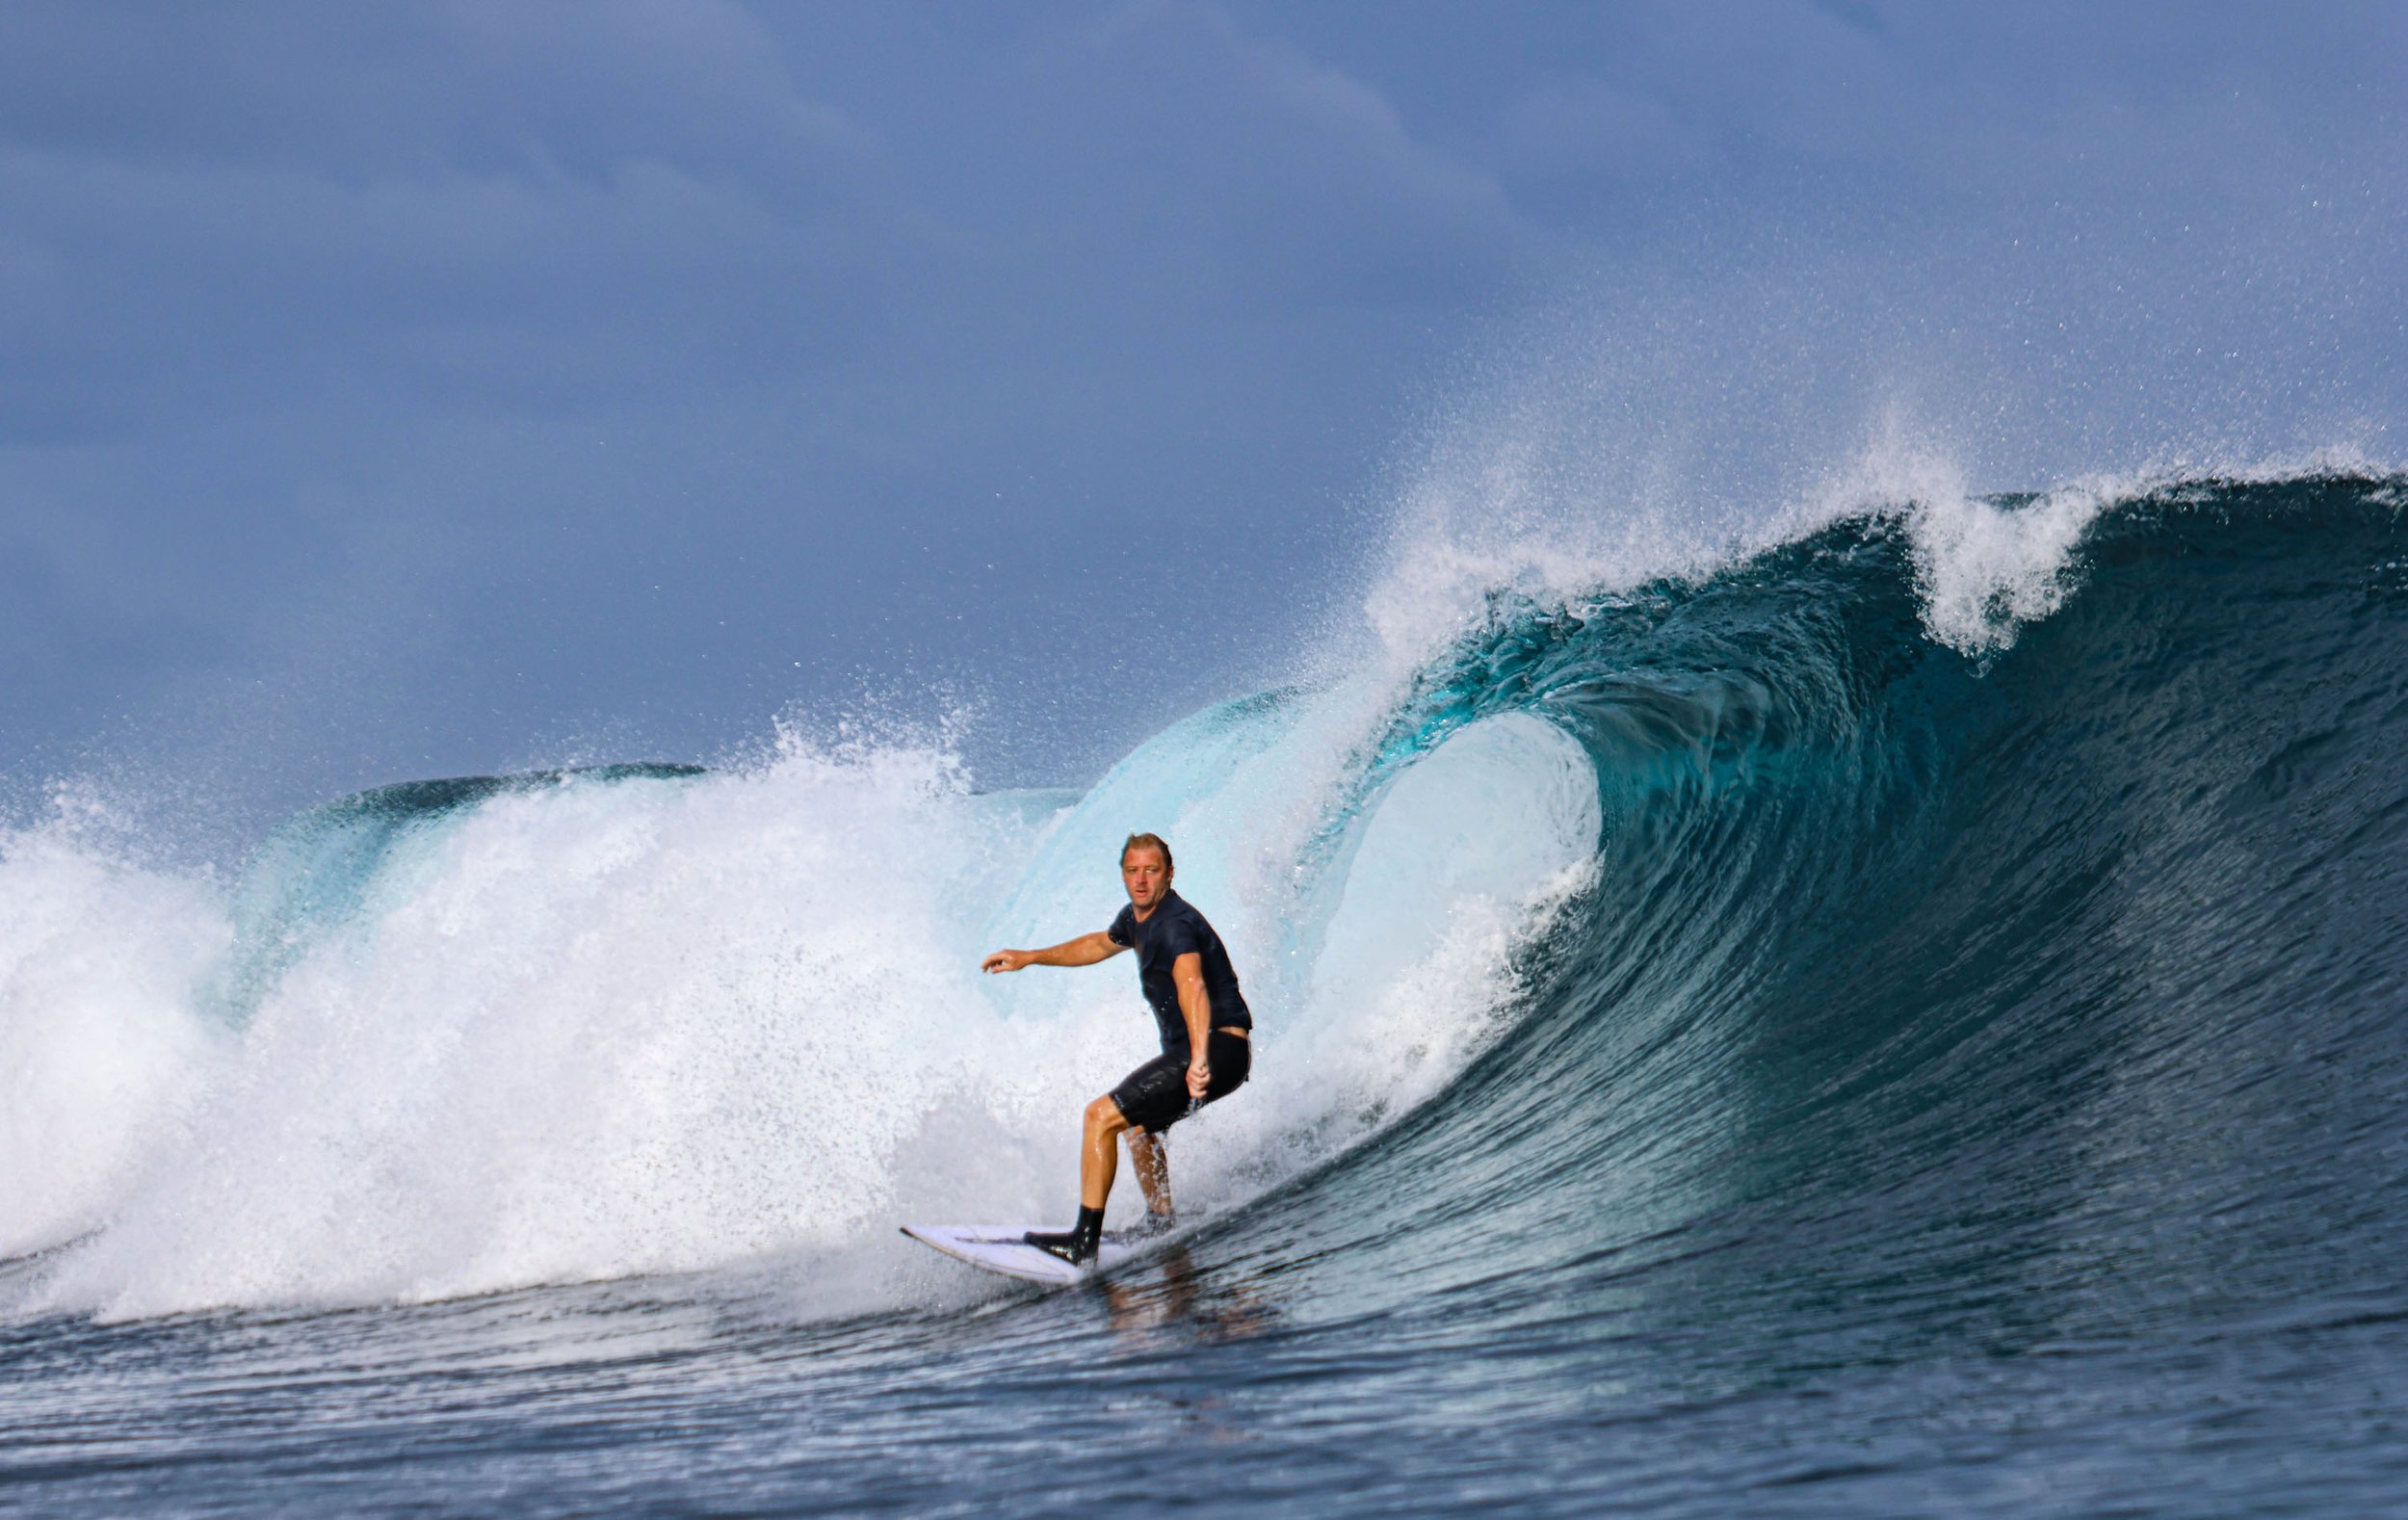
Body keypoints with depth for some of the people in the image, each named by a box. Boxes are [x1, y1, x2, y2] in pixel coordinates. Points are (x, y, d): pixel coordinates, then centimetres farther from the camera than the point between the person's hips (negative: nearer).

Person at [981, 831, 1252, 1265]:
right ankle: (1160, 1226, 43)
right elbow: (1103, 944, 33)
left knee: (1102, 1115, -17)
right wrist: (1029, 958, 32)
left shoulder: (1175, 925, -22)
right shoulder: (1138, 919, 9)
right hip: (1188, 1050, 11)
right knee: (1135, 1122, 32)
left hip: (1219, 1048, -11)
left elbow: (1192, 986, -40)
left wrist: (1200, 1060, -56)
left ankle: (1085, 1241, -19)